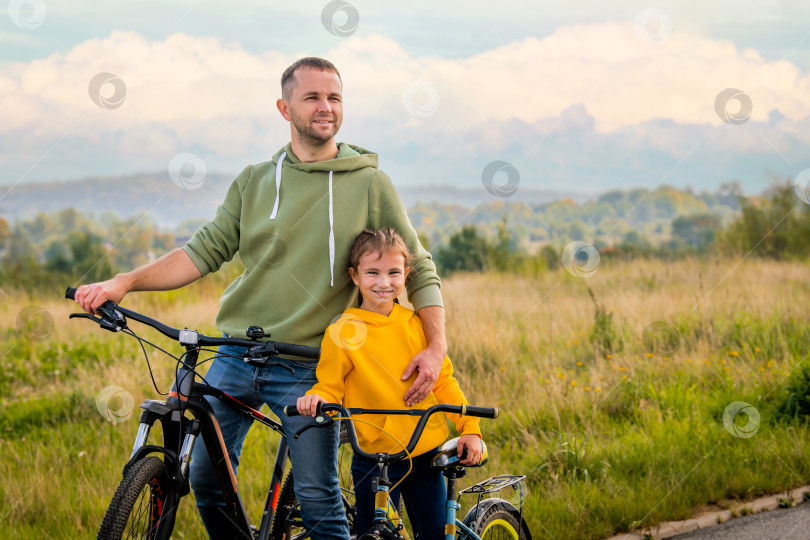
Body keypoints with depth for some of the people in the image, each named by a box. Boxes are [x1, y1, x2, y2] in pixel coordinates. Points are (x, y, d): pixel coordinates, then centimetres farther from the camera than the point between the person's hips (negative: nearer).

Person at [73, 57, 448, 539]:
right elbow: (204, 252, 7)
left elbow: (418, 268, 2)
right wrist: (124, 283, -5)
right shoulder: (254, 182, 8)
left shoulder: (370, 184, 0)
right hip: (236, 357, 3)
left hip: (307, 370, -3)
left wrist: (436, 345, -12)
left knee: (317, 498, -8)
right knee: (205, 478, 4)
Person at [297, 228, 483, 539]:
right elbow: (330, 387, -2)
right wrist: (316, 399, -24)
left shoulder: (416, 324, 4)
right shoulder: (341, 332, -6)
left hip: (427, 454, 3)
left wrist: (469, 429, 1)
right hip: (374, 459, -3)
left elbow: (443, 381, 10)